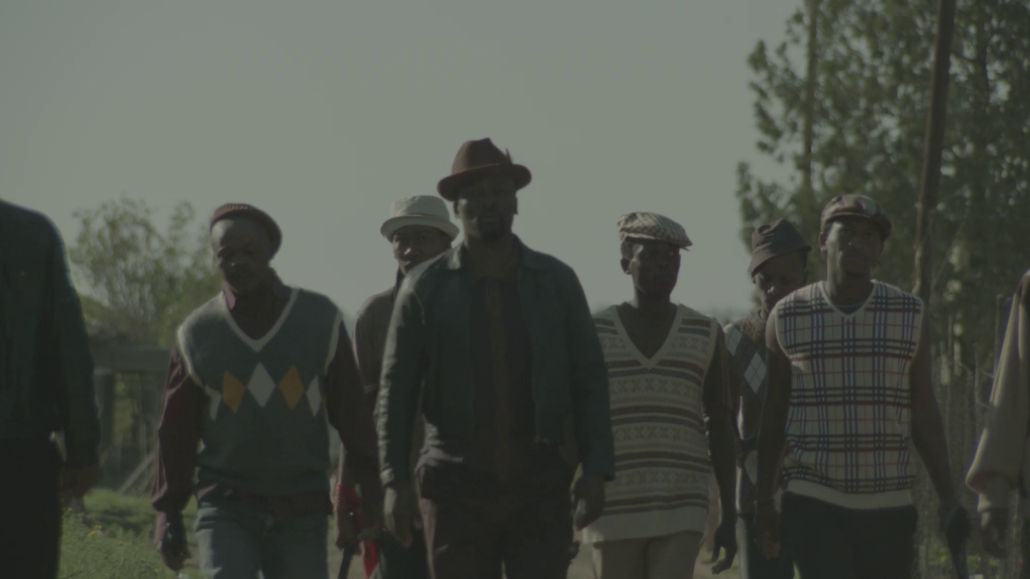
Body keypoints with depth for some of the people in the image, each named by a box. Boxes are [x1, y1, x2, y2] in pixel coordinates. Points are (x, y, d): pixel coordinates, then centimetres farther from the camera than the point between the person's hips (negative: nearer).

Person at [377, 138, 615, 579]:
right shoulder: (425, 289, 0)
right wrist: (394, 480, -8)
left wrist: (596, 470, -7)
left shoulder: (557, 282, 3)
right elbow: (395, 390, 1)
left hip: (540, 491, 1)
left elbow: (589, 381, 4)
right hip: (457, 491, -1)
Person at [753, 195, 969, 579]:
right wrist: (762, 501, 9)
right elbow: (773, 414, 9)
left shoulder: (909, 317, 4)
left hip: (888, 507, 2)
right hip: (814, 505, -2)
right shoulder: (788, 319, 2)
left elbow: (924, 415, 7)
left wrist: (948, 499, -1)